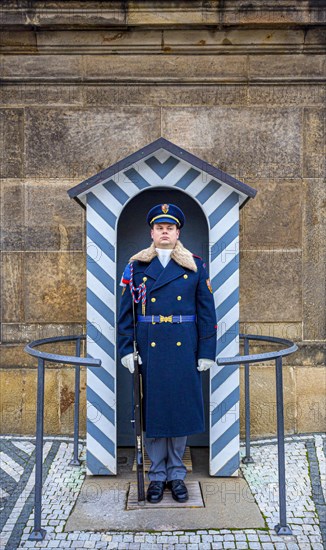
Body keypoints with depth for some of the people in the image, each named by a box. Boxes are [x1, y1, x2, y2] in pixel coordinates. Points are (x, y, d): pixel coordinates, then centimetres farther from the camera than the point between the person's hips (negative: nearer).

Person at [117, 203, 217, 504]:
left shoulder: (196, 266, 4)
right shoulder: (136, 266, 4)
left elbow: (207, 311, 2)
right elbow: (126, 312, 3)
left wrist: (207, 352, -3)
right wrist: (126, 349, -5)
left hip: (184, 347, 0)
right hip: (149, 347, 0)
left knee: (181, 407, 7)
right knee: (151, 407, 6)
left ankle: (176, 474, 25)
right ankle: (157, 474, 23)